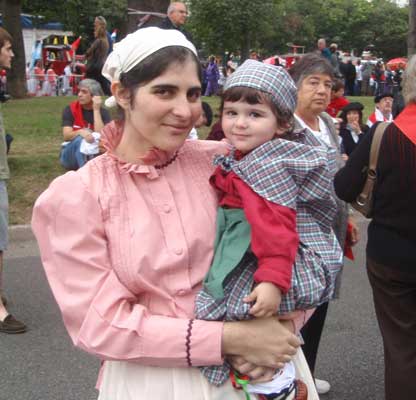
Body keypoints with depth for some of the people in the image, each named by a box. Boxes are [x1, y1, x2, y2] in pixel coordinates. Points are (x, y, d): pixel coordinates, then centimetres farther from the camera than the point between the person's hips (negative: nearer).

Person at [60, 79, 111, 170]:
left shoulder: (103, 113, -4)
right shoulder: (70, 109, -5)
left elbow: (101, 135, -21)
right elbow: (66, 136, -15)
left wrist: (96, 110, -20)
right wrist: (80, 132, -36)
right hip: (70, 155, -1)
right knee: (80, 139, -33)